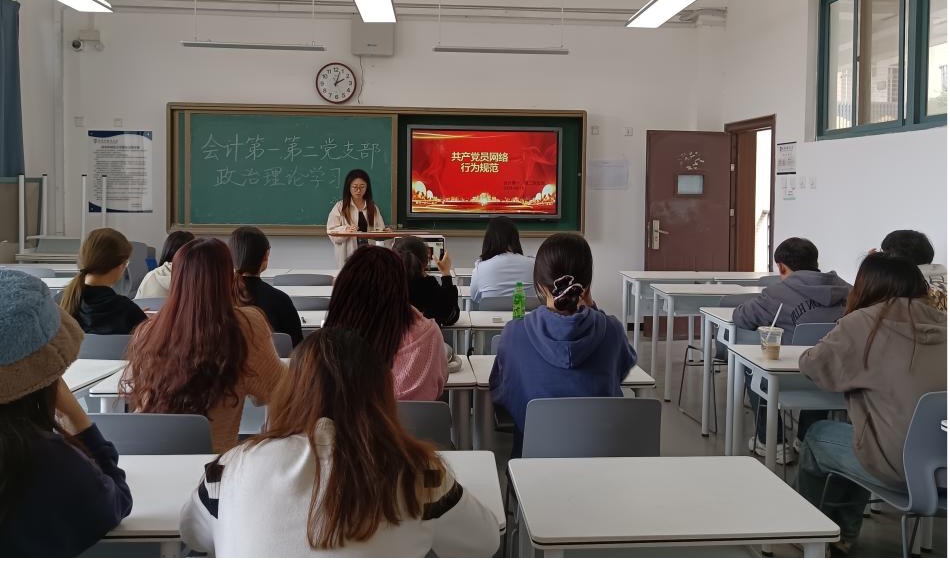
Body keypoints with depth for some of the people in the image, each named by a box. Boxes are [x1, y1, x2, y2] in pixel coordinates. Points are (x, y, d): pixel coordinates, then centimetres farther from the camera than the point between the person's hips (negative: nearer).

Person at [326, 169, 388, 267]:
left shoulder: (373, 208, 15)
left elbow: (380, 230, 13)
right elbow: (331, 231, -2)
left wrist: (385, 232, -9)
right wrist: (345, 230, -20)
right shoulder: (340, 207, 4)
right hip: (349, 254, -2)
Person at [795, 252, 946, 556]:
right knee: (860, 432, 32)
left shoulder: (864, 324, -10)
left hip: (899, 467, -6)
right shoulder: (941, 324, 4)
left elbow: (811, 364, 1)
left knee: (817, 435, 22)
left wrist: (851, 361, 19)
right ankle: (843, 532, 44)